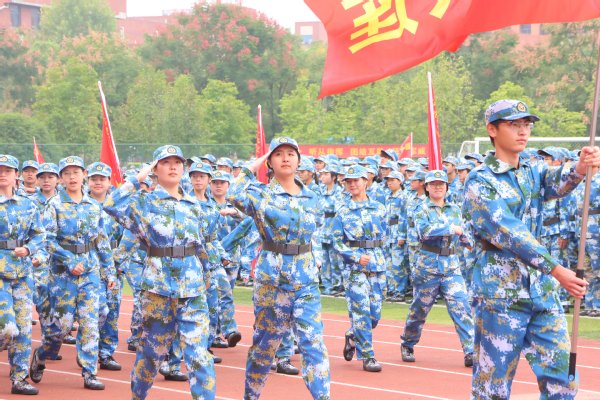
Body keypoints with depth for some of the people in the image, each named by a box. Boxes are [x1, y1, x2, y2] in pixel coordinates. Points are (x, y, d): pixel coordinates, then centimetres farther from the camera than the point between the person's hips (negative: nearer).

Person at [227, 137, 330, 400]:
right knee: (265, 342, 10)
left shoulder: (310, 197, 8)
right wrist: (251, 169, -14)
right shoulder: (261, 194, -5)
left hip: (306, 279, 3)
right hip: (272, 278, -3)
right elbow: (234, 195, -26)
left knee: (314, 342, -8)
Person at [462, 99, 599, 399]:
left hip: (543, 291, 6)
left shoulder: (533, 172, 11)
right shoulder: (480, 181, -7)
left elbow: (557, 183, -13)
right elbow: (508, 233, -19)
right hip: (500, 293, -6)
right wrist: (557, 270, -27)